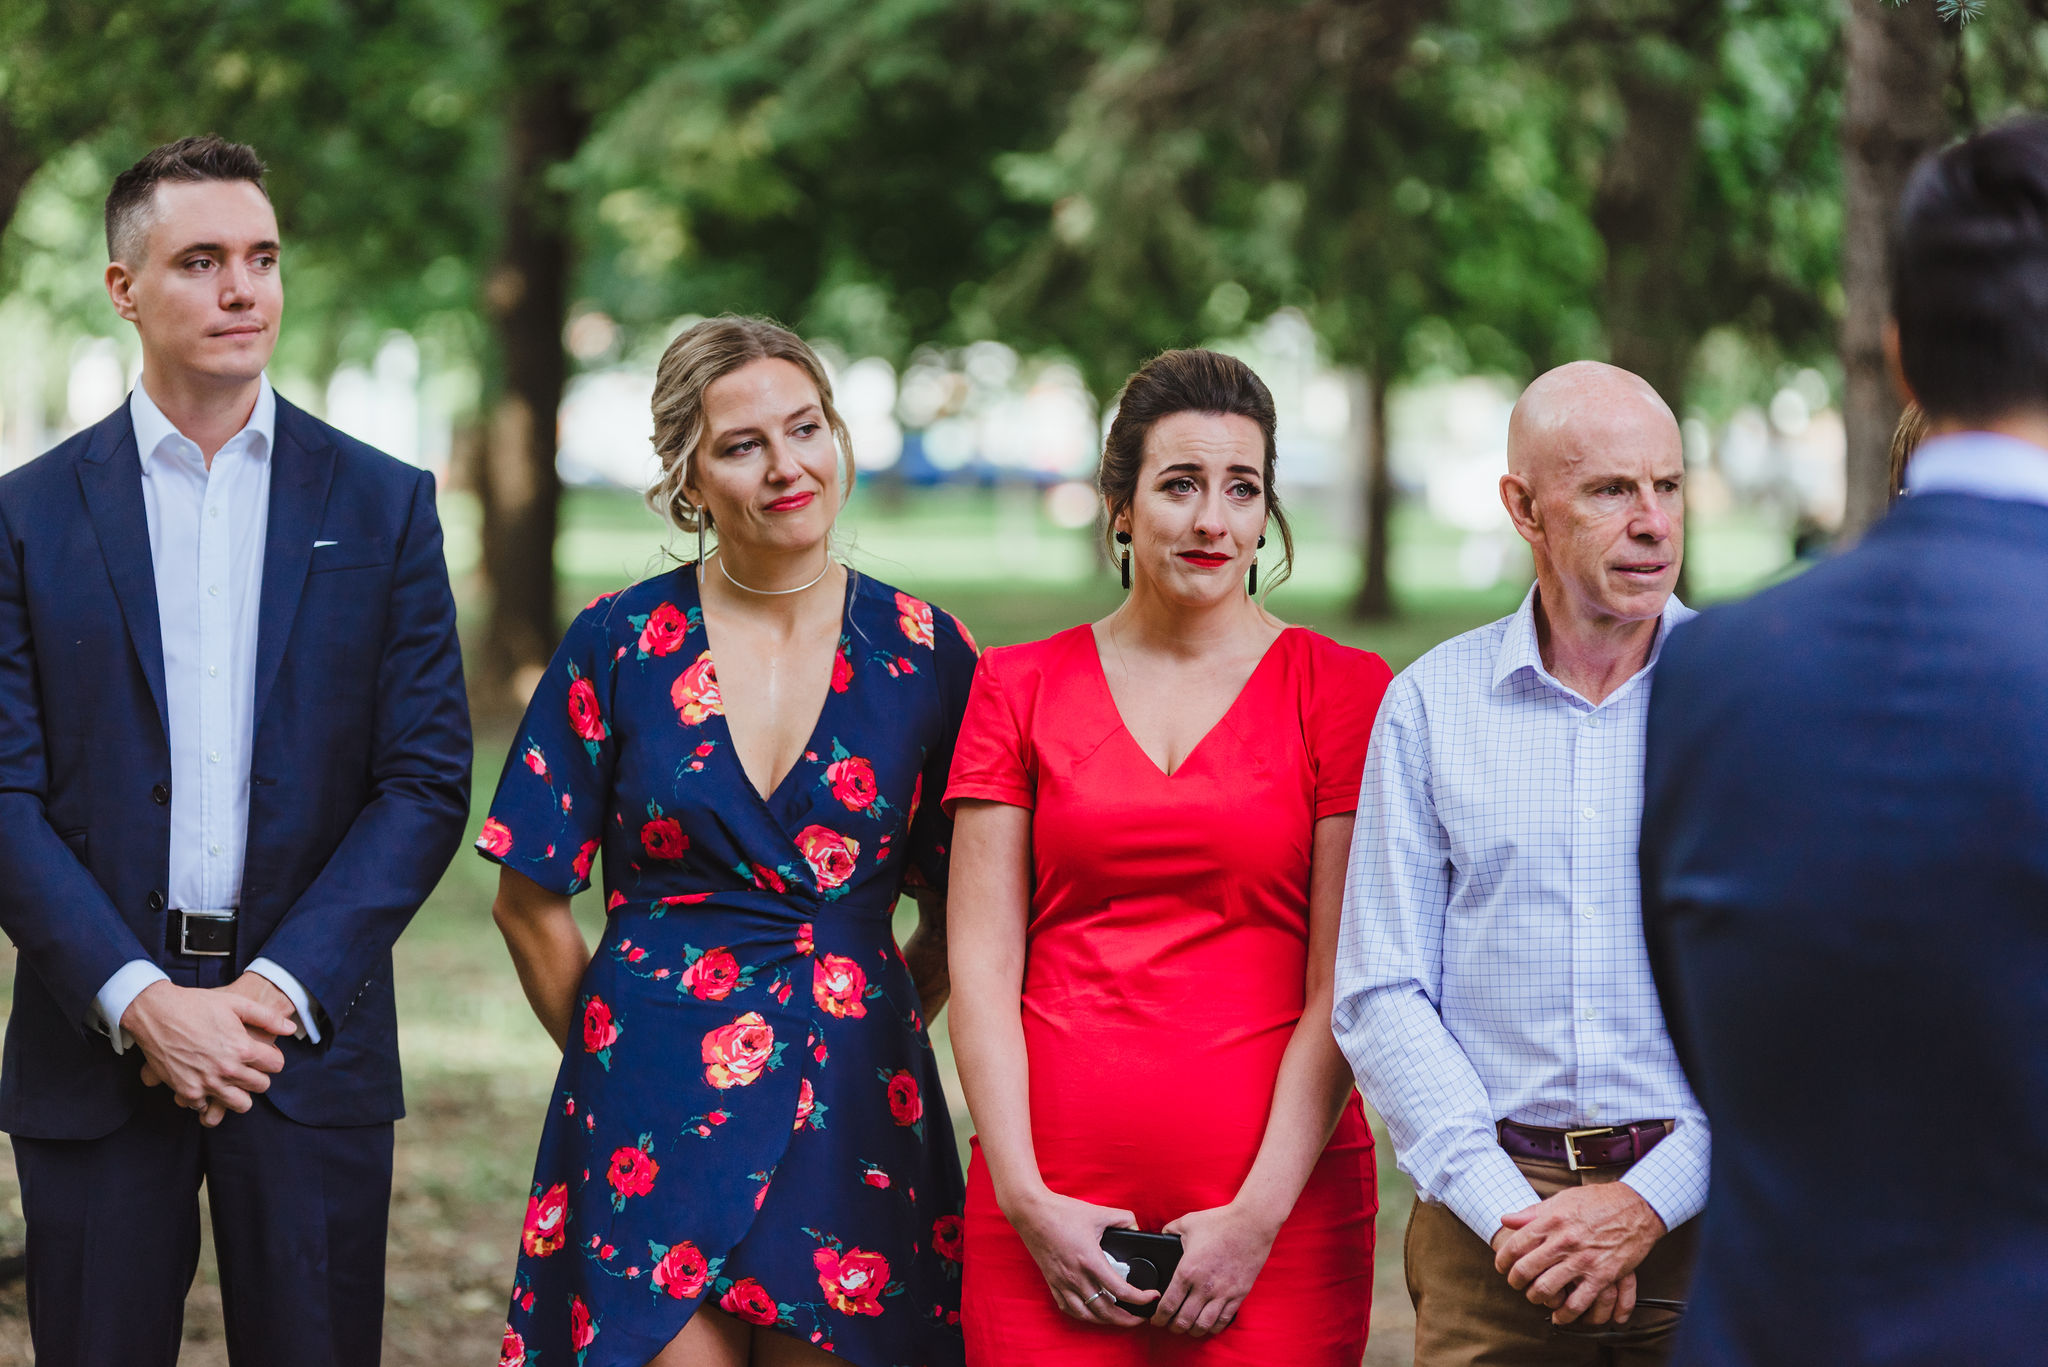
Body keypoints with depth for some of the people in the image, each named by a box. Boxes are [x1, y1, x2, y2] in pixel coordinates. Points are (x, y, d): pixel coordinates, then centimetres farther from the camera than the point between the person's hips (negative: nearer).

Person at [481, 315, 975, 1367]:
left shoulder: (924, 654, 3)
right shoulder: (618, 645, 0)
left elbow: (961, 917, 10)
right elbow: (531, 902, 6)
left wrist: (851, 1043, 6)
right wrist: (620, 1053, 9)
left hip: (851, 1119, 1)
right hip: (655, 1115, -1)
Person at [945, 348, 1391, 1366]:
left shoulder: (1342, 690, 3)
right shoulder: (1020, 688, 9)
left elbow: (1344, 985, -2)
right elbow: (981, 963, 4)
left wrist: (1259, 1215, -9)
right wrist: (1024, 1197, -6)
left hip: (1278, 1205, -1)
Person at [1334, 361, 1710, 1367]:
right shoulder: (1431, 703, 4)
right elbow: (1381, 996, 2)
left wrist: (1646, 1202, -12)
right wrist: (1508, 1207, -9)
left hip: (1700, 1206, -1)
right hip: (1491, 1209, 1)